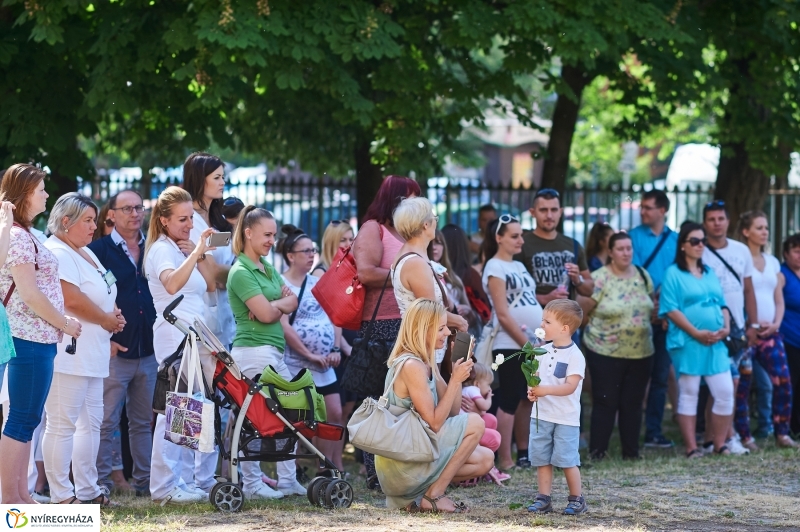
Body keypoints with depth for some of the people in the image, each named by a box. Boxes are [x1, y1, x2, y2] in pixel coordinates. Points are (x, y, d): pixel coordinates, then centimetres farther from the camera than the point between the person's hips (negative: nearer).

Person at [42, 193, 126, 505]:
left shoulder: (85, 253, 20)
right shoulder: (57, 253, -12)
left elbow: (103, 296, 25)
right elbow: (72, 300, -22)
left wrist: (112, 318, 4)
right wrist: (108, 321, -9)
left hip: (91, 356, 11)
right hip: (68, 355, -11)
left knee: (90, 422, 13)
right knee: (62, 425, -9)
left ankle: (87, 490, 19)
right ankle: (61, 495, -9)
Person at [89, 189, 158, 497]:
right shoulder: (99, 250, -2)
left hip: (149, 352, 4)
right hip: (115, 351, -4)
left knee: (144, 422, 11)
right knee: (106, 422, -3)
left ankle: (144, 481, 16)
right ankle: (101, 481, 1)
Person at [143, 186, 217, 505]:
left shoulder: (185, 248, 19)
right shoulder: (161, 249, -8)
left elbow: (210, 285, 13)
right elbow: (171, 284, -28)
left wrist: (199, 255, 1)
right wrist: (195, 252, -34)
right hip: (174, 335, -9)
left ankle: (184, 481, 10)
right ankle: (164, 486, -13)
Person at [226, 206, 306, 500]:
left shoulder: (267, 268, 17)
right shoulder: (241, 272, -10)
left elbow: (292, 301, 8)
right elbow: (266, 314, -16)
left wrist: (273, 305, -11)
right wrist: (282, 302, 3)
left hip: (275, 350, 9)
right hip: (254, 351, -9)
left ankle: (287, 480, 14)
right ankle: (252, 484, -2)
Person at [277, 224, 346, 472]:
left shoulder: (318, 283, 12)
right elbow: (284, 327, -15)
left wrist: (336, 349, 0)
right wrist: (310, 355, -14)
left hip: (324, 365, 7)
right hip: (296, 365, -7)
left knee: (335, 414, 3)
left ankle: (336, 468, 9)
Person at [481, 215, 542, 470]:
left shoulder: (519, 266, 17)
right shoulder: (495, 268, -8)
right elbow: (503, 315, -13)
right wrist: (527, 343, -14)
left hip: (533, 344, 8)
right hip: (510, 345, -8)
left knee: (528, 399, 9)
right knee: (509, 401, -7)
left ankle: (524, 453, 16)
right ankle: (505, 460, -6)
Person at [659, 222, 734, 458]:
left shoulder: (710, 273, 17)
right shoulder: (673, 274, -1)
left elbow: (722, 305, 19)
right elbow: (671, 310, -9)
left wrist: (726, 327, -2)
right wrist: (696, 333, -16)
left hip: (715, 342, 5)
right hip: (687, 342, -5)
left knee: (725, 393, -1)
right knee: (689, 394, 0)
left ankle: (719, 443, 10)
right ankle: (691, 447, 4)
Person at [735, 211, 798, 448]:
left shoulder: (772, 262, 16)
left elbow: (779, 300, 17)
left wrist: (776, 323, -1)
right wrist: (753, 323, -13)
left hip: (770, 332, 5)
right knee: (741, 386, -4)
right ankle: (745, 436, 2)